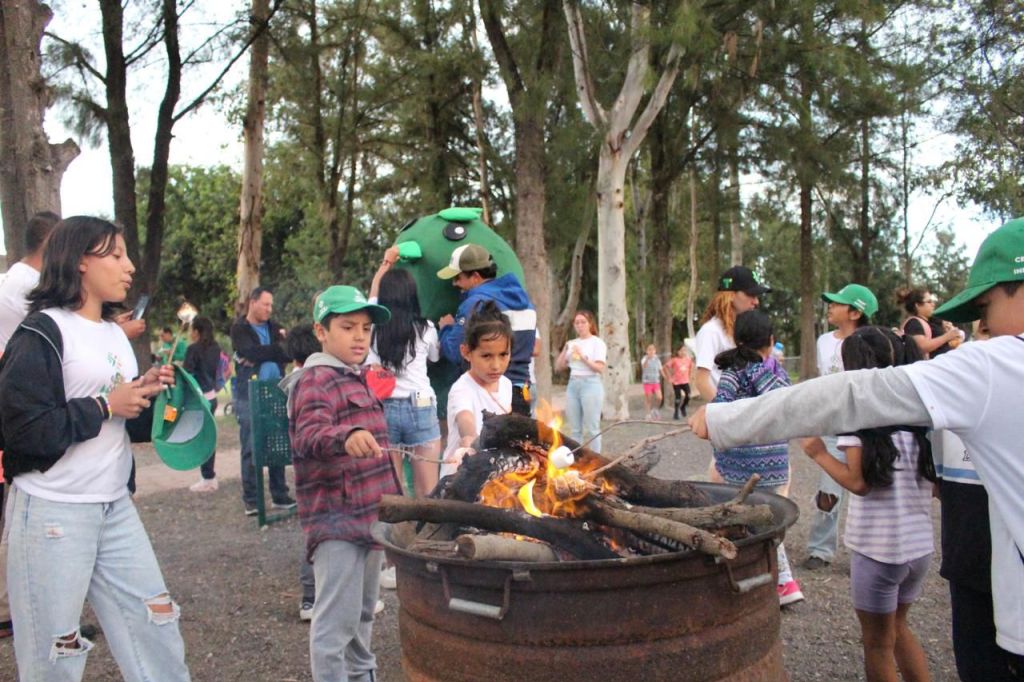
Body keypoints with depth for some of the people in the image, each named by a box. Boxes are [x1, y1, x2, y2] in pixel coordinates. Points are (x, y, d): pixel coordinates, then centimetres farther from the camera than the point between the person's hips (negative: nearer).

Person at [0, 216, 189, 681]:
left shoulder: (116, 334, 13)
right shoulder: (41, 334, -11)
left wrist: (147, 393, 0)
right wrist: (105, 406, -15)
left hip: (115, 506, 7)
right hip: (52, 512, -7)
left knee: (155, 624, 12)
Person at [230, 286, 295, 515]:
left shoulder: (274, 327, 15)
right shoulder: (239, 329, 1)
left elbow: (290, 352, 1)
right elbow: (251, 352, -16)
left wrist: (261, 355, -13)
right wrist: (278, 347, -8)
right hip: (249, 396, -4)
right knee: (251, 448, -2)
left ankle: (280, 495, 13)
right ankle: (251, 499, 5)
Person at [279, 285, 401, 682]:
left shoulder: (357, 378, 16)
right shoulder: (317, 380, -13)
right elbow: (309, 434, -32)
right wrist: (345, 437, -51)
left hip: (369, 514, 10)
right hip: (337, 519, -9)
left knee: (363, 613, 22)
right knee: (337, 620, -8)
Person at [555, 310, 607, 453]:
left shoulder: (597, 343, -1)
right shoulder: (571, 343, 13)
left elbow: (600, 369, -9)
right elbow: (558, 366, 11)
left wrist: (583, 357, -19)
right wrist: (565, 349, -2)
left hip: (590, 384, -5)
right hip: (572, 385, 5)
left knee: (591, 429, -5)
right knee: (574, 429, 7)